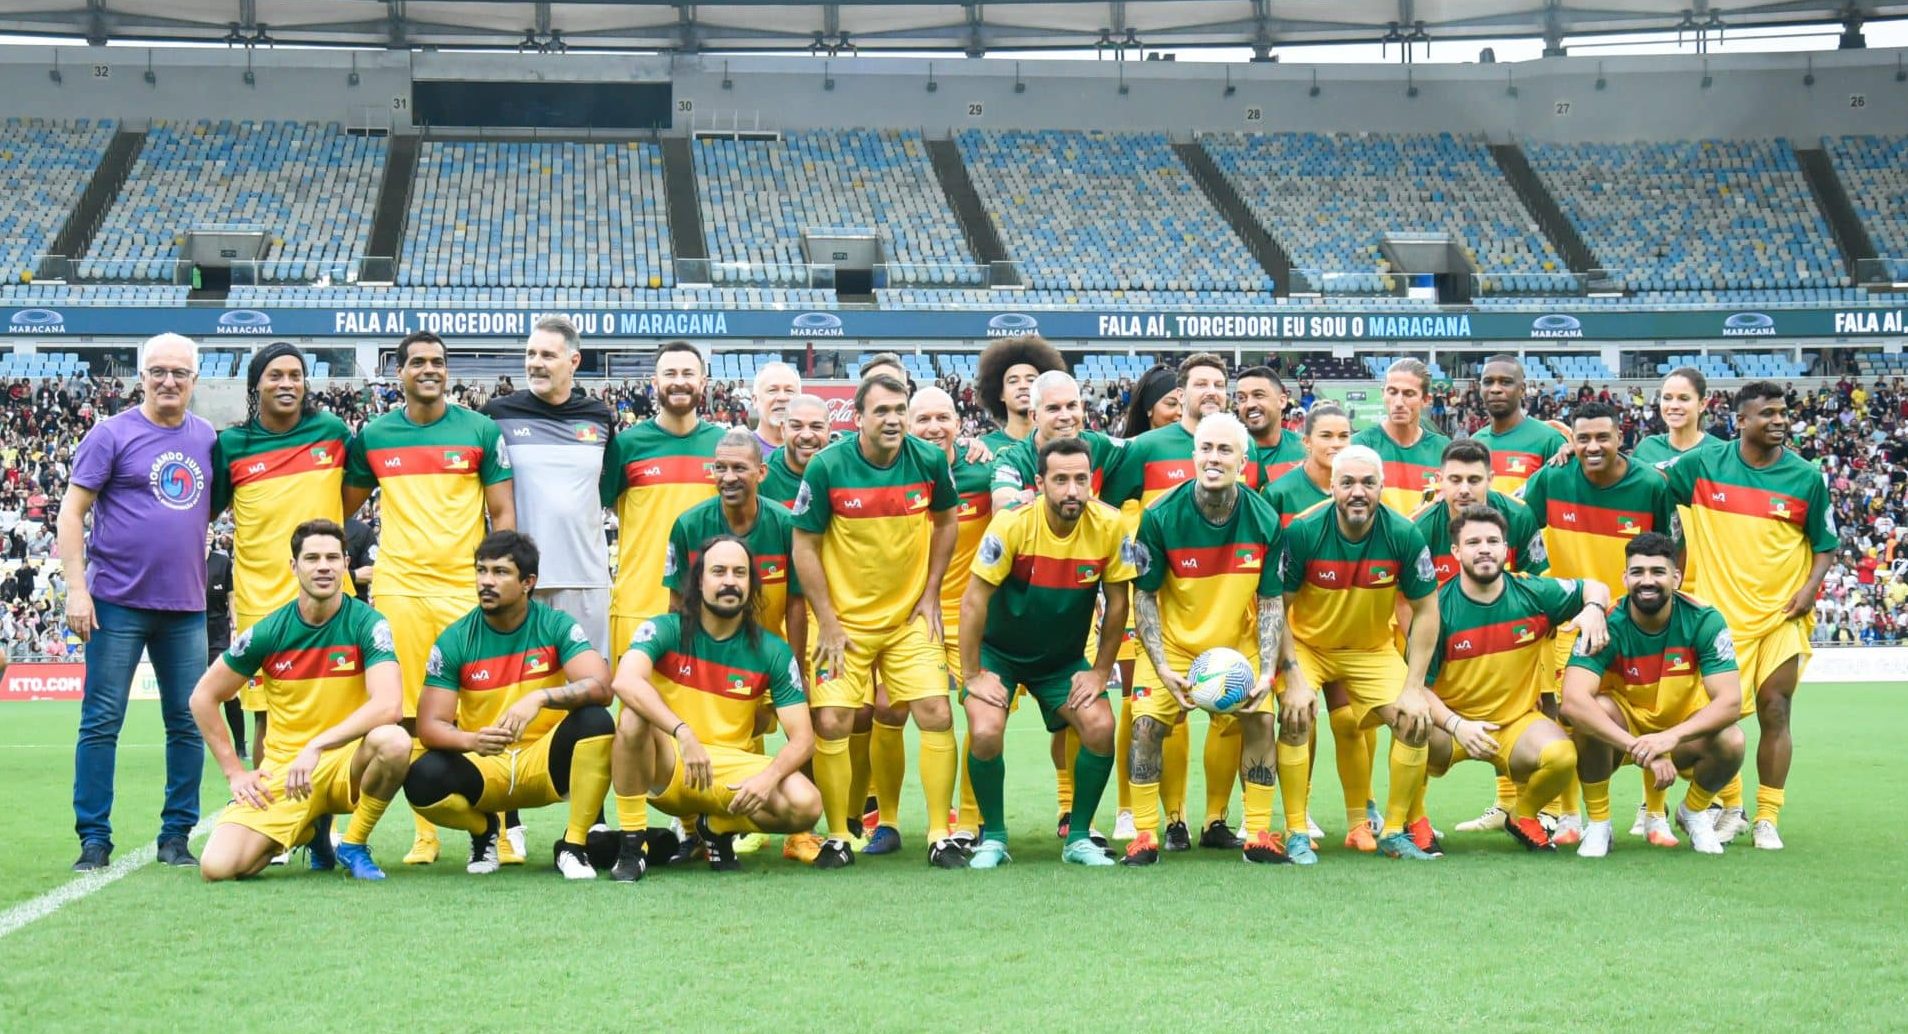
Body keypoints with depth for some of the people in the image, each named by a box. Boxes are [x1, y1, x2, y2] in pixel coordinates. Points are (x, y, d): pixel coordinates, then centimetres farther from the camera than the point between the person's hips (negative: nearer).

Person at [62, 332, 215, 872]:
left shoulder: (208, 438, 9)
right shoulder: (112, 434, -3)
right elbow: (72, 511, -6)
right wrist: (76, 587, -14)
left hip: (186, 605, 4)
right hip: (118, 603, -4)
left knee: (188, 724, 6)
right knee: (101, 723, -1)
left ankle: (176, 835, 15)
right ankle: (94, 839, 5)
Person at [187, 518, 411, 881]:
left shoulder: (366, 623, -9)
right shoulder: (269, 631, -4)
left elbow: (389, 705, -25)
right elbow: (203, 697, 7)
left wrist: (316, 746, -31)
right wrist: (235, 771, 2)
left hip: (345, 761, -2)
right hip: (281, 769, 2)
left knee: (394, 741, -37)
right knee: (217, 867, -19)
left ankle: (354, 845, -8)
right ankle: (308, 832, 14)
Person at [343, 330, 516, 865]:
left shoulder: (481, 430, 4)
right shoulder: (372, 435, 10)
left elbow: (503, 512, 4)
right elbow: (345, 505, 20)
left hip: (466, 586, -2)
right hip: (398, 589, 2)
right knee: (409, 716, 1)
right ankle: (426, 832, 8)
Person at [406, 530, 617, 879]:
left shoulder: (556, 625, -8)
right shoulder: (454, 640, -6)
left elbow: (600, 687, -22)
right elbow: (430, 725, -10)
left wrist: (540, 697, -39)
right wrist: (472, 740, -32)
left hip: (545, 763, -1)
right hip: (484, 769, 1)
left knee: (597, 720, -29)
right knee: (422, 781, -29)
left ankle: (574, 845, -15)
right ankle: (484, 829, 7)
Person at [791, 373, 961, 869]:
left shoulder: (929, 460, -7)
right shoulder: (827, 467, -14)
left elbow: (945, 520, 11)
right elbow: (804, 546, -6)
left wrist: (931, 593, 6)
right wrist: (827, 620, -8)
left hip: (910, 617, 2)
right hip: (844, 620, -2)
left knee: (936, 715, -5)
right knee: (831, 723, -6)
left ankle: (940, 837, 7)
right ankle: (837, 838, 10)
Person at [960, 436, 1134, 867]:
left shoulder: (1109, 527, -17)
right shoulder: (1013, 525, -24)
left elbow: (1117, 602, -4)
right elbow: (974, 600, -18)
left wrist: (1099, 673, -3)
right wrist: (972, 675, -15)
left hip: (1065, 656, 2)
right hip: (999, 652, -2)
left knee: (1101, 728, -17)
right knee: (985, 734, -23)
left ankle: (1079, 837, 4)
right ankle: (993, 837, 1)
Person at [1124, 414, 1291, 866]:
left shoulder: (1265, 521, -13)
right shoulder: (1160, 516, -18)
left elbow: (1270, 600, -5)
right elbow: (1145, 596, -11)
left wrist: (1266, 671, -15)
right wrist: (1162, 668, -19)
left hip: (1240, 643, 1)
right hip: (1172, 642, -1)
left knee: (1260, 720, -11)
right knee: (1147, 722, -15)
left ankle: (1259, 832, 2)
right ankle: (1145, 834, -4)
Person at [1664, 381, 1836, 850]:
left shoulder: (1806, 476, -1)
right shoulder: (1703, 464, -2)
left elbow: (1826, 545, 7)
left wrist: (1810, 587, -9)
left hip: (1782, 614, 0)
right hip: (1721, 612, 0)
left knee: (1775, 713, -3)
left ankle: (1768, 819, 5)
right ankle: (1730, 808, 20)